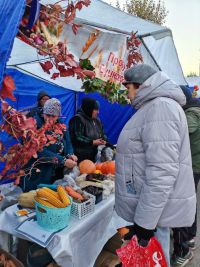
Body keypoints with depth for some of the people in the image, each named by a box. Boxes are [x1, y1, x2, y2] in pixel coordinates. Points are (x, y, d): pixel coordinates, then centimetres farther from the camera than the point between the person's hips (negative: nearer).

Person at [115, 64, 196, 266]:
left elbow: (162, 172, -26)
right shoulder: (154, 107, 14)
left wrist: (145, 221, -21)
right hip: (153, 203, 9)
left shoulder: (160, 107, -19)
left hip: (155, 207, -9)